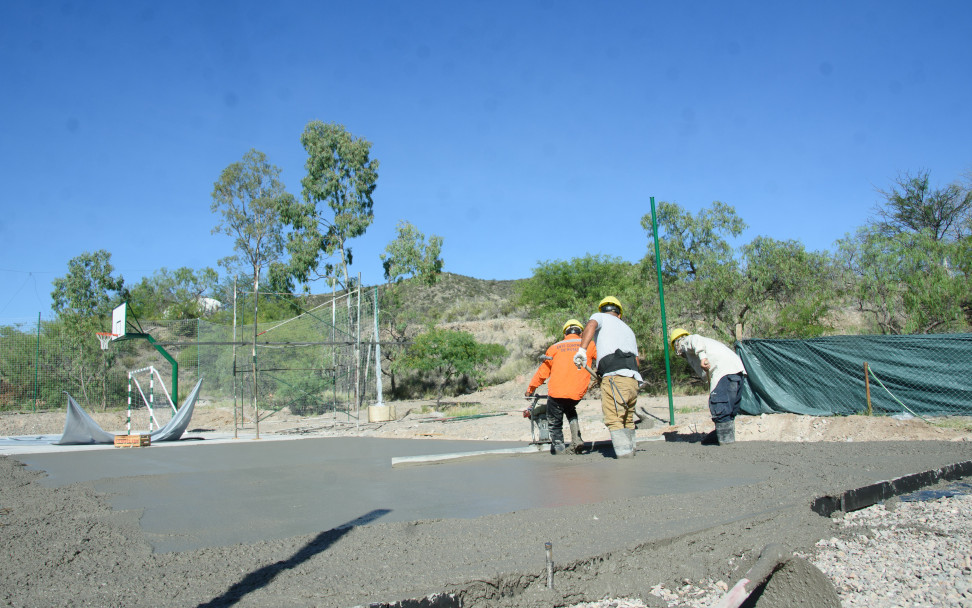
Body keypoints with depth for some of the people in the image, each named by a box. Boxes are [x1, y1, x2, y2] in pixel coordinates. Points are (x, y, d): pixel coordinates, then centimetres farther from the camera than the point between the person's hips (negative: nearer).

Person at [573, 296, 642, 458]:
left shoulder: (600, 316, 16)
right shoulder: (628, 329, 33)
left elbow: (591, 325, -9)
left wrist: (582, 349, -21)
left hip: (615, 375, -7)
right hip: (634, 379, 7)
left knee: (614, 421, -9)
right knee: (627, 421, 17)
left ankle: (625, 458, -17)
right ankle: (630, 454, 18)